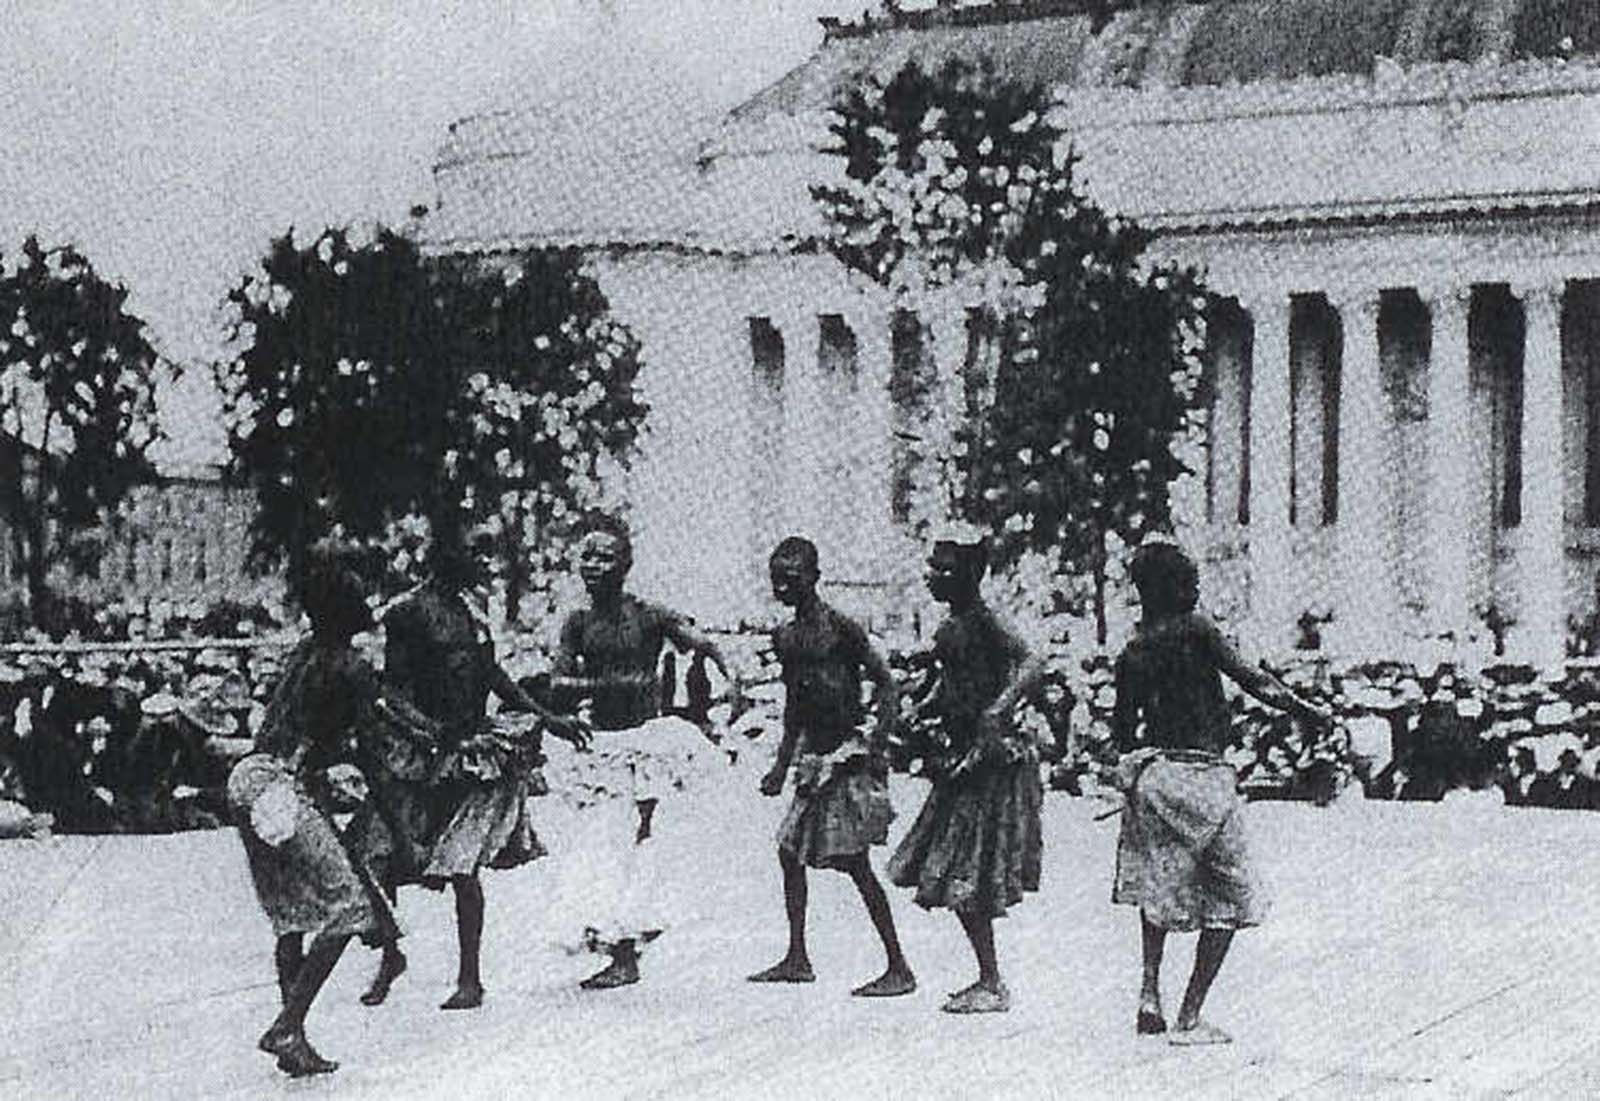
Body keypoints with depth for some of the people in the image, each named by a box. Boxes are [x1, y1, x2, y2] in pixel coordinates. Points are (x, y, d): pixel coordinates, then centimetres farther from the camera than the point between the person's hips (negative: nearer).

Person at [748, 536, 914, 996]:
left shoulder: (840, 629, -12)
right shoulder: (786, 639, 10)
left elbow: (887, 687, -12)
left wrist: (876, 746, -19)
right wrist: (782, 766, 21)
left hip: (849, 756, -8)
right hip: (815, 759, 8)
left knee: (856, 864, -9)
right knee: (790, 851, 11)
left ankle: (899, 968, -5)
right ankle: (797, 959, 22)